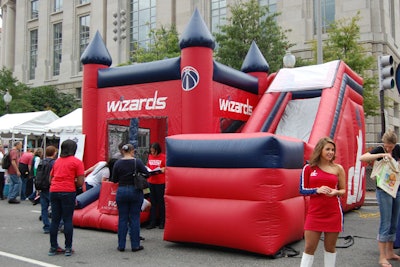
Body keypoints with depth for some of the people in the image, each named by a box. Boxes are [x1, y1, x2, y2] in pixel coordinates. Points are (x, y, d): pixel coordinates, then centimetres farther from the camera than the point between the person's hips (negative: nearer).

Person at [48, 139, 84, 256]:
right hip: (68, 192, -5)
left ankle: (53, 247, 17)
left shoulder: (57, 161, 16)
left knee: (55, 220, 10)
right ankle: (68, 248, 6)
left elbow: (50, 179, 21)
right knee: (67, 220, 1)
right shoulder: (77, 162, -1)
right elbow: (80, 182, -7)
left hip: (54, 191, 5)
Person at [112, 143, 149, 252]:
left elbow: (114, 180, 2)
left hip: (122, 192, 2)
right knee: (135, 219, 6)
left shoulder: (118, 163, -3)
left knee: (122, 219, 10)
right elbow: (146, 174, -5)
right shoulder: (137, 161, -9)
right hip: (136, 192, -1)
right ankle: (135, 245, 11)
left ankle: (121, 245, 15)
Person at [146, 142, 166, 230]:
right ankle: (152, 222, 15)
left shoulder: (163, 157, -7)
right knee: (152, 202, 9)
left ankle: (162, 222, 17)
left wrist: (161, 169, -25)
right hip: (151, 182, 5)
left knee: (160, 202, 5)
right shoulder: (150, 156, 9)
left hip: (161, 182, -5)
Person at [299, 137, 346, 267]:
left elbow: (343, 190, 9)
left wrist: (336, 192, -13)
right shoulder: (309, 168, 0)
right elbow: (302, 190, 2)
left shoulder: (338, 168, 3)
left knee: (330, 246, 10)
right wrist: (317, 190, -15)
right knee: (309, 247, 0)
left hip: (333, 213, 1)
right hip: (314, 212, -1)